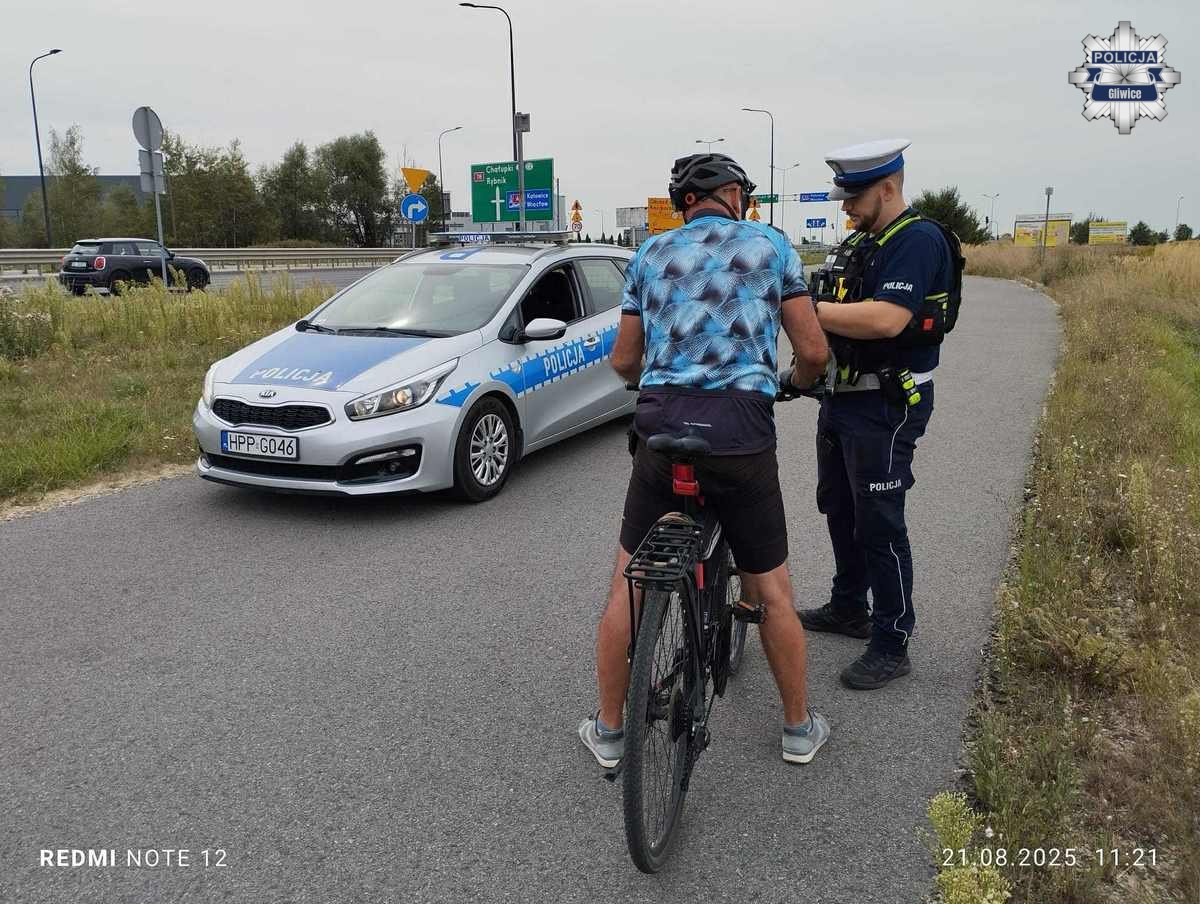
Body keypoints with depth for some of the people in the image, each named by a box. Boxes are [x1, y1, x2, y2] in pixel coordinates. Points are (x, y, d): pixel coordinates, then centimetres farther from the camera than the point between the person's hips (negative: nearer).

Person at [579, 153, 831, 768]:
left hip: (662, 424, 2)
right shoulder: (770, 245, 9)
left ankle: (608, 731, 23)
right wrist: (796, 383, 27)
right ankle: (799, 728, 30)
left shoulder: (651, 254, 15)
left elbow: (623, 361, 14)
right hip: (742, 430, -1)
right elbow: (814, 352, 4)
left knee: (626, 584, 15)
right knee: (771, 591, 13)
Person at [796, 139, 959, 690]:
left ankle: (892, 645, 9)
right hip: (842, 396, 10)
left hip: (886, 406, -10)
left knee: (879, 523, -4)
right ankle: (848, 608, 36)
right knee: (838, 508, 19)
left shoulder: (917, 240, -16)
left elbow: (886, 319, -30)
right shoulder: (860, 241, 14)